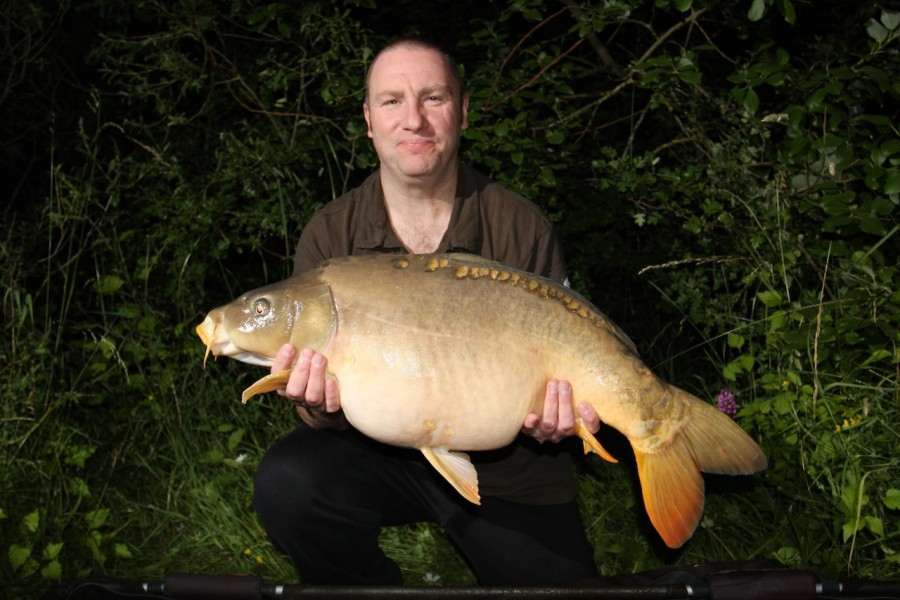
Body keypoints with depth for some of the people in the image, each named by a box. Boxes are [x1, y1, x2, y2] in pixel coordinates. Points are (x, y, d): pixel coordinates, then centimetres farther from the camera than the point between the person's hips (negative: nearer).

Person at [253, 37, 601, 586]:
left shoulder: (523, 229, -10)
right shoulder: (330, 236, -6)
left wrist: (549, 416, -28)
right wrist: (321, 409, -29)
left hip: (507, 472, 0)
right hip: (379, 452, 1)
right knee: (286, 484, -26)